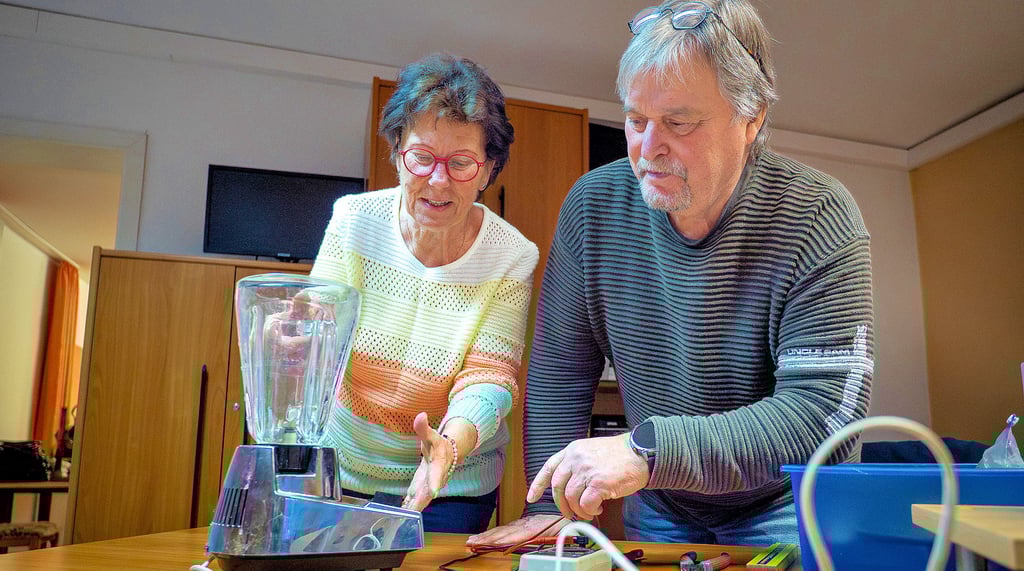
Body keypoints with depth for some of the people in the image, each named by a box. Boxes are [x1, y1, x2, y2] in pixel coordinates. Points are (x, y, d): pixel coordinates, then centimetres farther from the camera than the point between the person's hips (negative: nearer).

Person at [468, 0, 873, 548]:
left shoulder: (818, 218, -24)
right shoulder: (593, 205, -13)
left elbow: (827, 412, -31)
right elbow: (558, 371, -8)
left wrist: (648, 448, -40)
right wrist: (551, 505, -13)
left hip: (782, 511, -2)